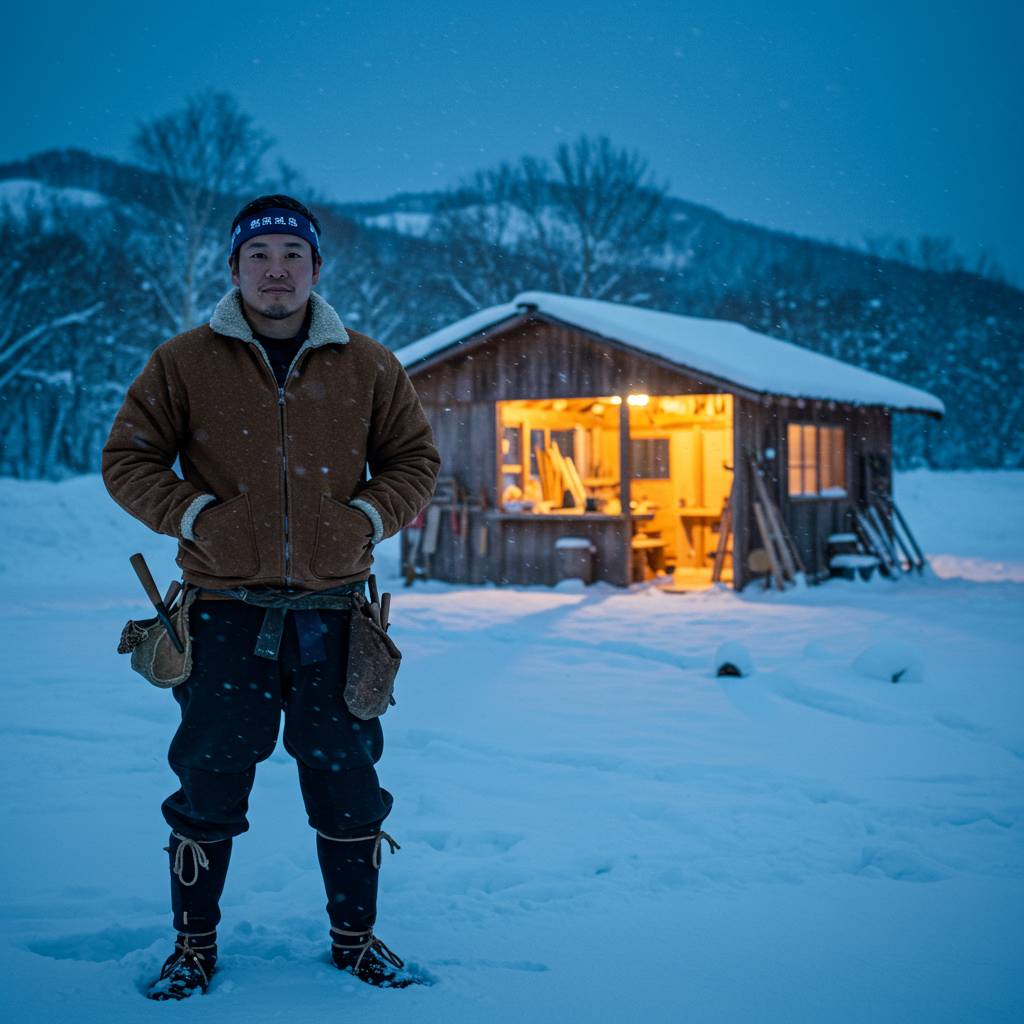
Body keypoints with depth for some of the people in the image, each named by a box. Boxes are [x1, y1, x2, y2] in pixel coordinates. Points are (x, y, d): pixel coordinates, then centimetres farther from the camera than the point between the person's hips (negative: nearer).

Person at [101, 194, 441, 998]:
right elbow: (128, 458, 4)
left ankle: (357, 937, 27)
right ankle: (195, 944, 23)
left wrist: (367, 517, -6)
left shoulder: (368, 367, 5)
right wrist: (194, 515, -10)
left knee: (347, 780, 9)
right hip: (225, 609, -1)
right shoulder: (184, 364, 1)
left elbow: (414, 462, 11)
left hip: (332, 609, 1)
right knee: (210, 778, 5)